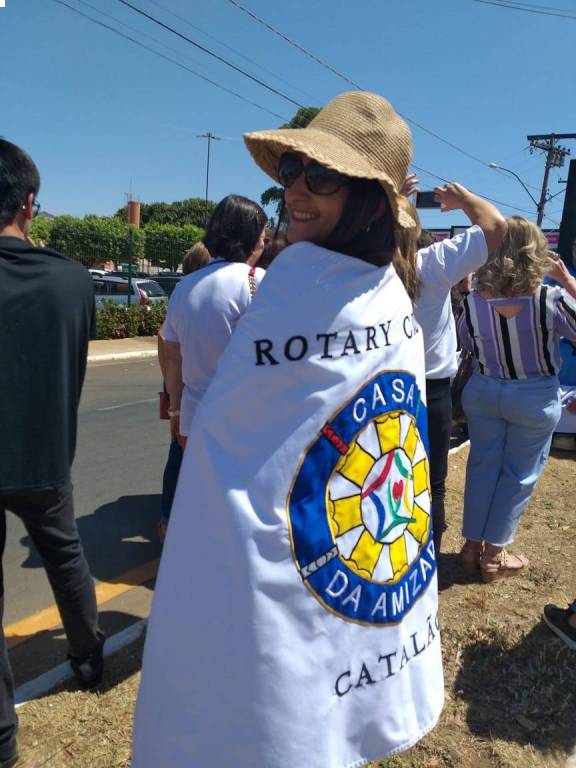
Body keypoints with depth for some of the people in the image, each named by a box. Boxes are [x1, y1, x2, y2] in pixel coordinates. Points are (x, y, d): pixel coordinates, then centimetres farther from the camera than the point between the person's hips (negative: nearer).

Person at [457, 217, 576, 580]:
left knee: (482, 465, 17)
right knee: (519, 474, 12)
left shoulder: (473, 301, -11)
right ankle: (494, 554, 22)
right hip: (535, 398, -3)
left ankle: (473, 544, 27)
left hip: (483, 390, 3)